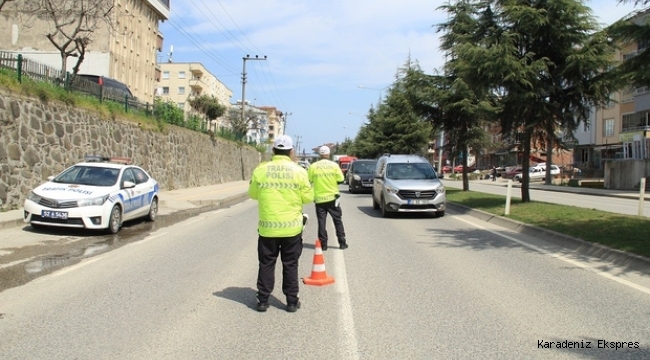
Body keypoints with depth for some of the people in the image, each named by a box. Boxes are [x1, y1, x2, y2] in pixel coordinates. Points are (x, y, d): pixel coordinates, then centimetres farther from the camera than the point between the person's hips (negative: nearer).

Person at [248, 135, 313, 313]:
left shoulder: (260, 170, -4)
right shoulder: (299, 171, -7)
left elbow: (252, 194, 7)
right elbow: (308, 197, -2)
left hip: (267, 227, 1)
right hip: (292, 227, 0)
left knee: (266, 264, 12)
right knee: (290, 265, 11)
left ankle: (263, 300, 17)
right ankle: (292, 301, 17)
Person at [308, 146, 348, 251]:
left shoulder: (313, 166, -4)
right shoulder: (334, 165, -5)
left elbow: (309, 181, -3)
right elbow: (340, 179, -3)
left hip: (319, 198, 0)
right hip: (332, 197, 0)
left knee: (321, 222, 6)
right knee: (337, 220, 10)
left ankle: (323, 244, 6)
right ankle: (342, 243, 12)